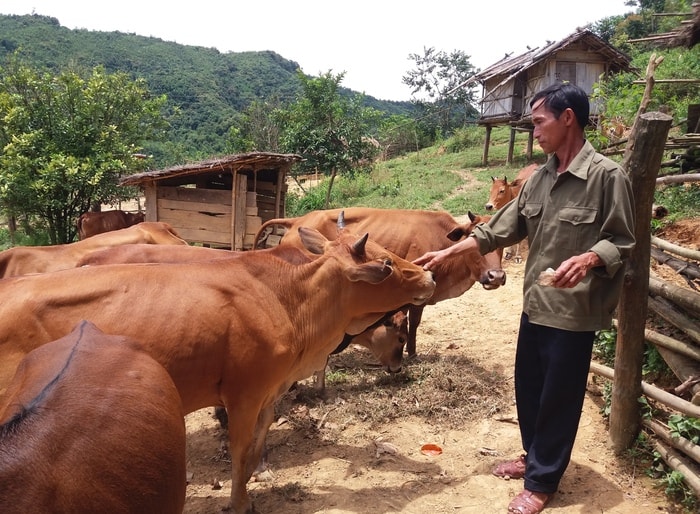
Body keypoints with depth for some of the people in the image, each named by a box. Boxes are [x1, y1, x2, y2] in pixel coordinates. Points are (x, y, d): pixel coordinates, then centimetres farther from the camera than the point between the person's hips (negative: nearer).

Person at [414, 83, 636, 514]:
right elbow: (502, 228, 9)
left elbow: (623, 242, -11)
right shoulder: (541, 178, 8)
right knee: (528, 387, 19)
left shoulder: (607, 176, -14)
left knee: (558, 398, 7)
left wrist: (588, 259, -30)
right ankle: (535, 456, 41)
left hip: (575, 312, -7)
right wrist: (448, 252, 6)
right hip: (536, 304, 7)